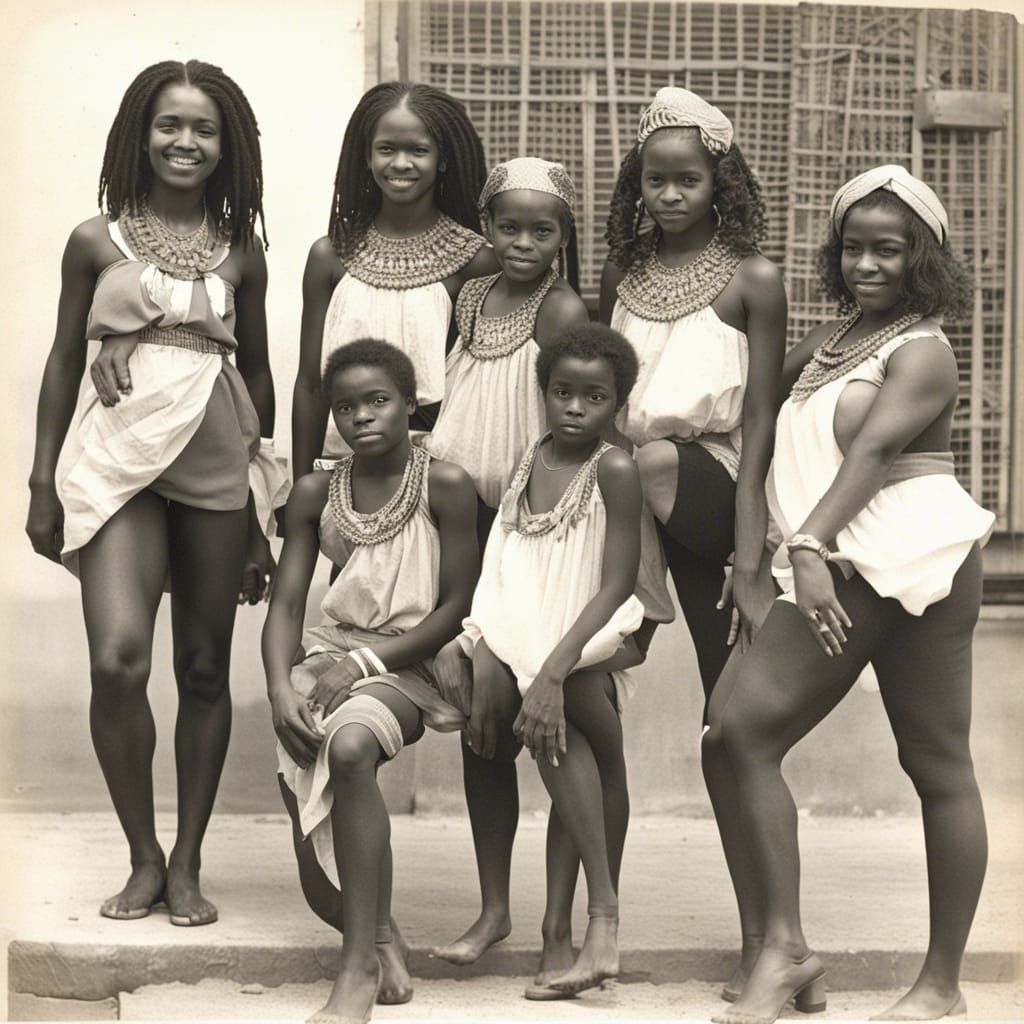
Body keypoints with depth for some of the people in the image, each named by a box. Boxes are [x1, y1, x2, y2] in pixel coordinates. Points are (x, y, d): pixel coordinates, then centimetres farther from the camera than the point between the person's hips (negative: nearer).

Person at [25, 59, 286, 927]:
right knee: (118, 660, -16)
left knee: (205, 668, 4)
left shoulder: (240, 252, 8)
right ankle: (143, 857, 1)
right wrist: (43, 483, 6)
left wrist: (268, 504, 13)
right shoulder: (97, 242, 4)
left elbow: (258, 371, 14)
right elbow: (64, 361, 8)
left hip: (216, 466, 2)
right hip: (117, 458, -2)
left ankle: (187, 863, 15)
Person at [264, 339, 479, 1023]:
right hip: (328, 663, 5)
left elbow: (456, 607, -4)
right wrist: (281, 690, -11)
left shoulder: (445, 486, -3)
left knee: (350, 745, -40)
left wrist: (363, 661, -13)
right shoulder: (317, 494, 10)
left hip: (407, 665, -4)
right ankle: (381, 939, 20)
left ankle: (360, 967, -36)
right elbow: (286, 607, 8)